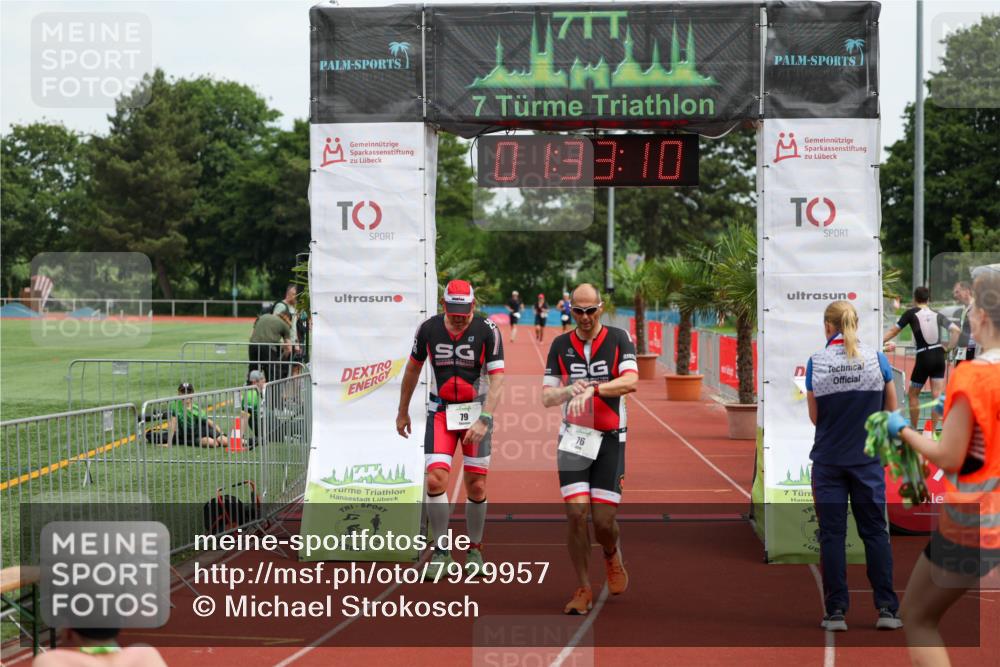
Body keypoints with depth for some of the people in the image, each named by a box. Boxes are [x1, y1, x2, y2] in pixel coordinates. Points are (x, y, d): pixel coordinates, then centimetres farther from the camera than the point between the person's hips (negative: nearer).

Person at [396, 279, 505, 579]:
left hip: (476, 410, -1)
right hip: (440, 411, 1)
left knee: (476, 487, 0)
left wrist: (484, 420, -27)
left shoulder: (487, 331, -11)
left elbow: (497, 379, -16)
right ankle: (441, 551, 4)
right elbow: (413, 369, 11)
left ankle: (474, 549, 22)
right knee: (435, 480, -12)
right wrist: (403, 412, 17)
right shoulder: (428, 329, -4)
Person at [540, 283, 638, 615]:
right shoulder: (560, 345, 6)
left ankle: (612, 556, 32)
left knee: (604, 519, -4)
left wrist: (592, 388, -30)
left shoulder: (619, 338, -1)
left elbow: (631, 380, -17)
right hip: (574, 438, 1)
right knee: (577, 513, -9)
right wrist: (570, 390, -16)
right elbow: (546, 397, 4)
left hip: (610, 439, -1)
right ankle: (583, 590, 5)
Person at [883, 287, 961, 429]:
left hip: (924, 357, -3)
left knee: (913, 394, 12)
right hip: (939, 356, 3)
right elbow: (956, 330, 4)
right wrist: (948, 349, 10)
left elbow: (893, 331, -1)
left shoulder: (912, 313, 0)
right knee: (937, 395, 3)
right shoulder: (937, 315, 10)